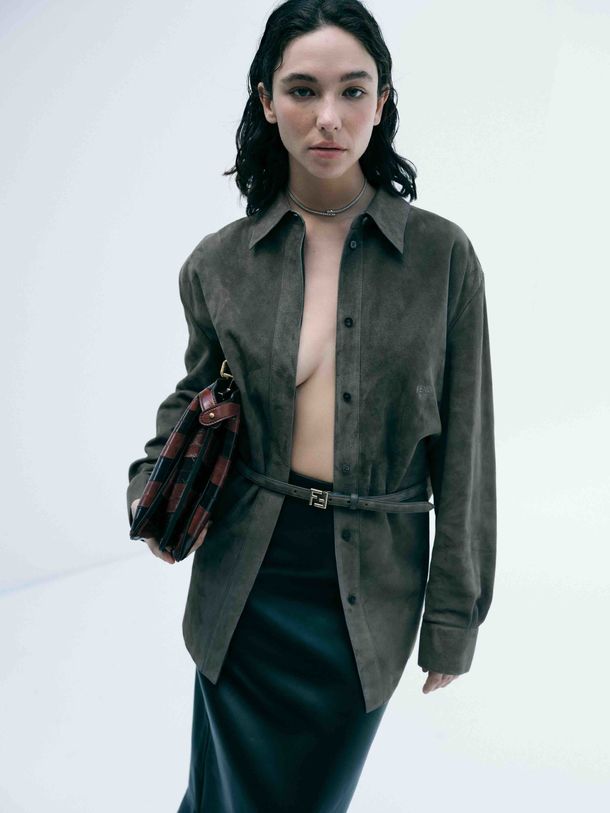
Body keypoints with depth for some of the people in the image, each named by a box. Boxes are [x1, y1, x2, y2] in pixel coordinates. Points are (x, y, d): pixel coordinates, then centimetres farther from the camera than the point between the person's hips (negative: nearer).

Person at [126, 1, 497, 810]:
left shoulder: (441, 254, -6)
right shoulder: (219, 262, -2)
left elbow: (465, 447, -3)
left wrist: (454, 617, -1)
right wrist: (152, 484, -5)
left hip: (369, 588, 0)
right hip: (245, 577, 1)